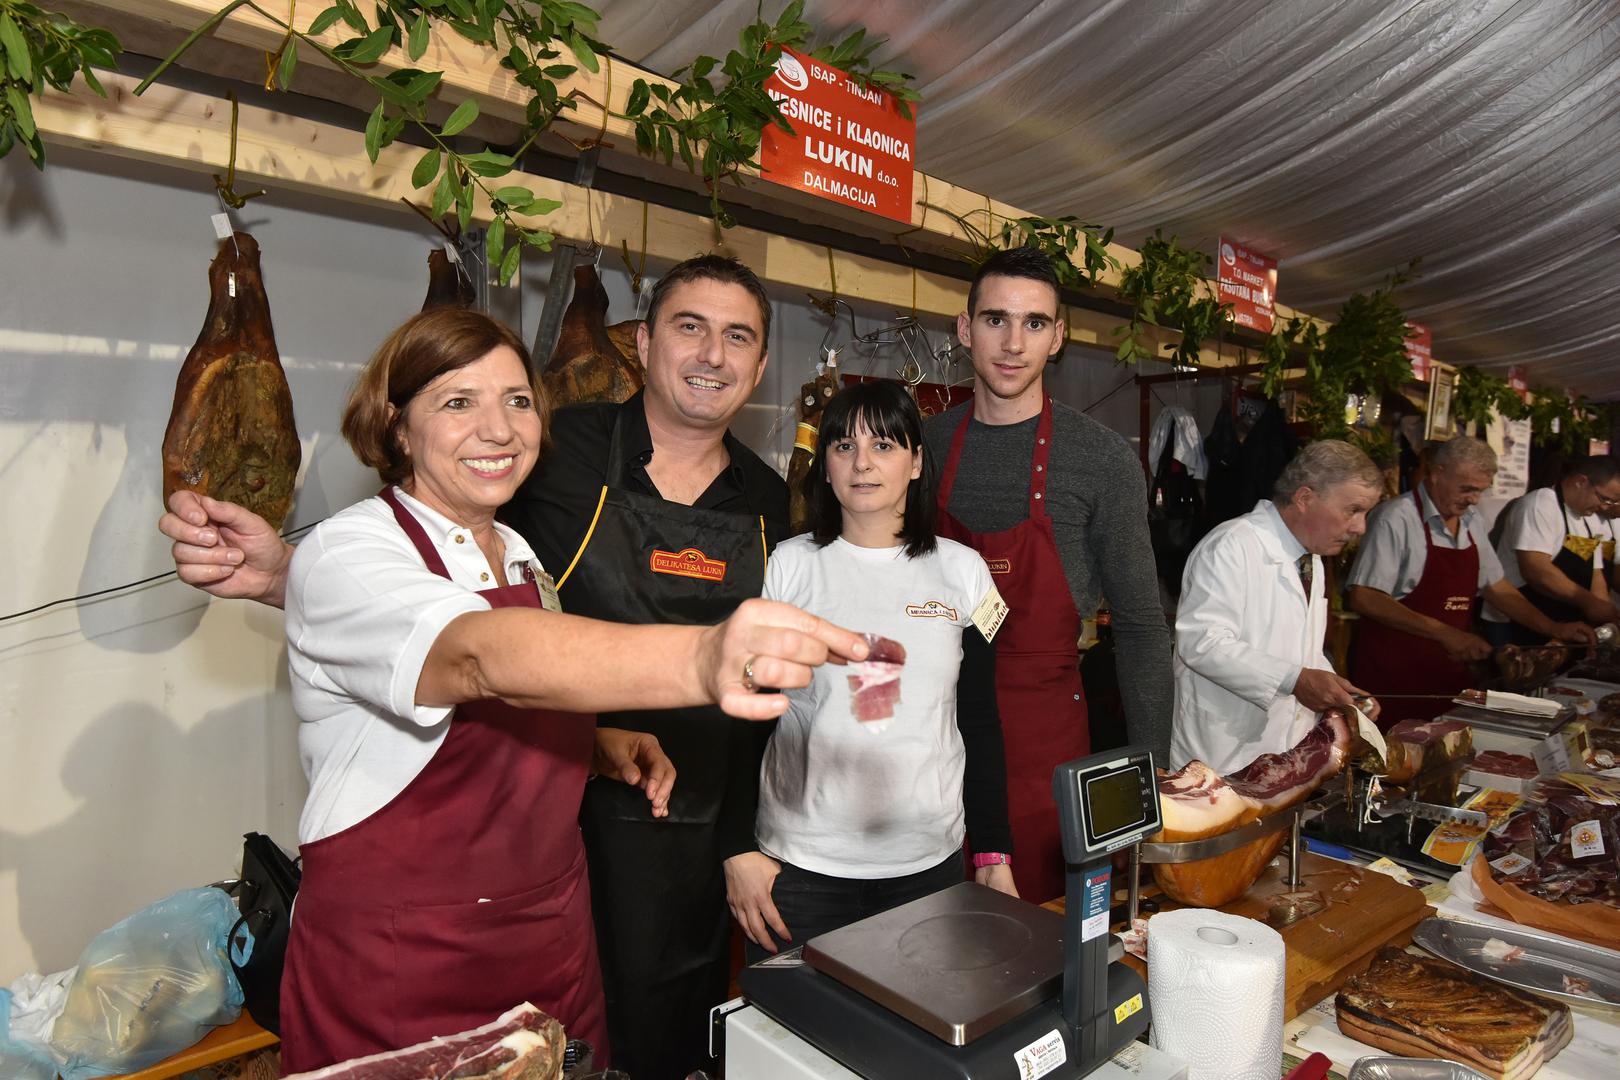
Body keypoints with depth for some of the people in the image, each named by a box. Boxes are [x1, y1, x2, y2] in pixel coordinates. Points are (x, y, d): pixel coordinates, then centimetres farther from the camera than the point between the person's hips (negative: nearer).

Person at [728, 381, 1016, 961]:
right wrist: (740, 850, -5)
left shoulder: (962, 570, 2)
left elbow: (980, 722, 6)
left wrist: (995, 854, 5)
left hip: (930, 862, 2)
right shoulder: (787, 566, -3)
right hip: (800, 863, -1)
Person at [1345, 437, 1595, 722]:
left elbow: (1497, 587, 22)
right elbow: (1363, 598, -20)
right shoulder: (1396, 518, -13)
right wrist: (1444, 633, -22)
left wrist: (1554, 629, 12)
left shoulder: (1471, 521, 12)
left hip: (1452, 670, 7)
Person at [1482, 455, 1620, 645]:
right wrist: (1589, 602, -22)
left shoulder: (1593, 520, 12)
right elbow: (1536, 570, -26)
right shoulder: (1541, 504, -15)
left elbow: (1595, 575, 15)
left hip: (1561, 628, 9)